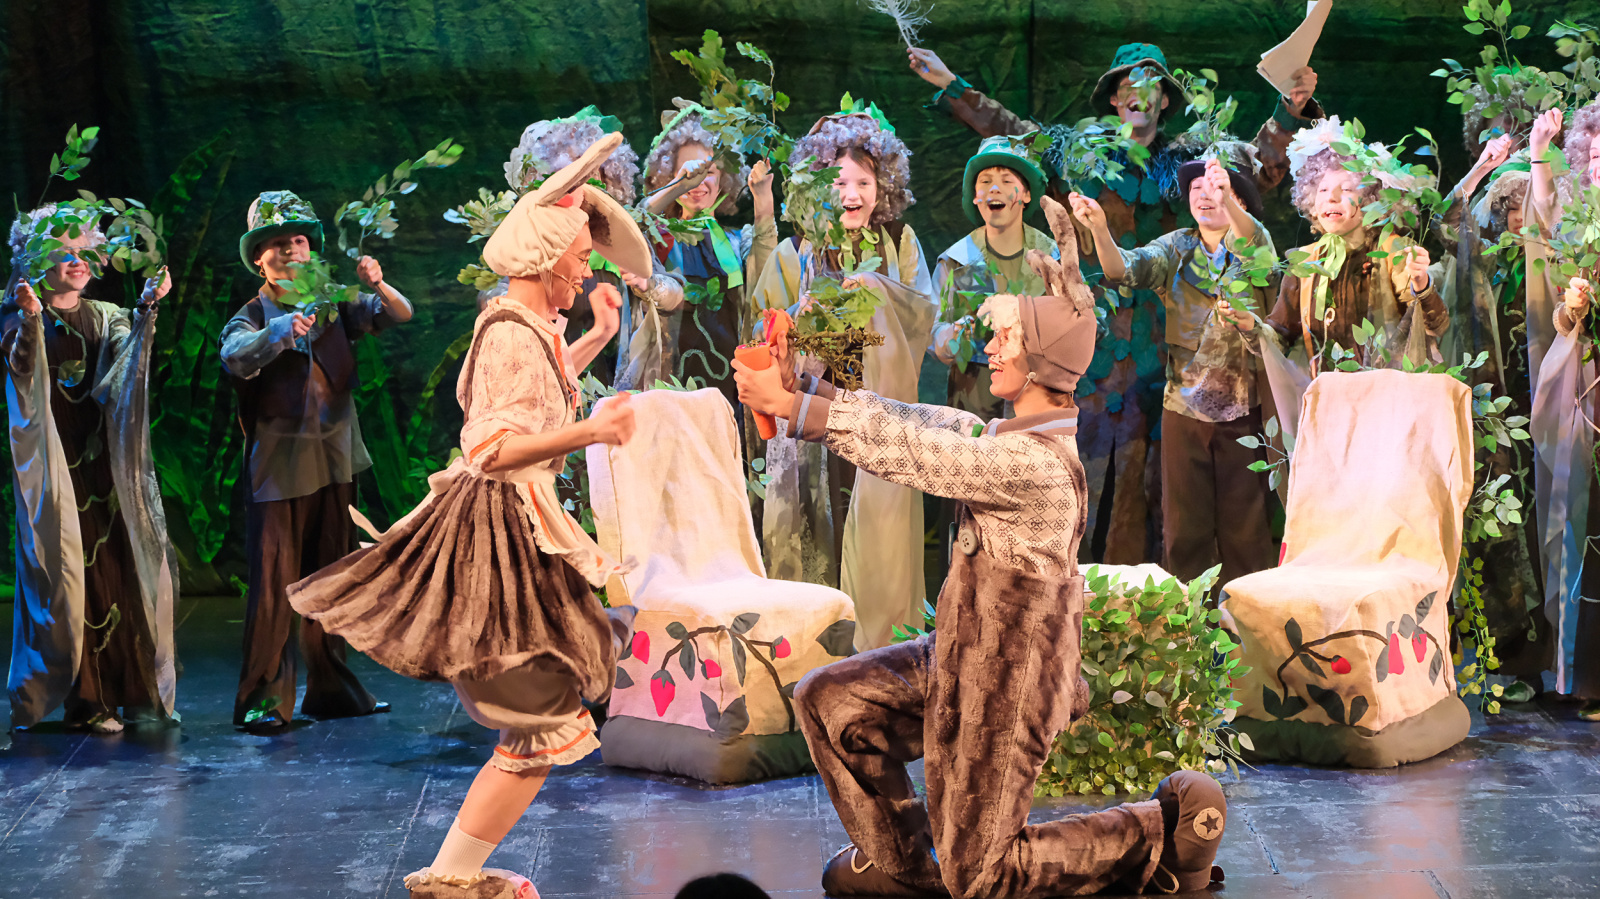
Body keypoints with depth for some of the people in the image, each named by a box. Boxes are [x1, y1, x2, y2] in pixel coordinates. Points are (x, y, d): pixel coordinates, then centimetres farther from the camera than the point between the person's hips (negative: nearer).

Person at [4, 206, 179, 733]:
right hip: (53, 461, -4)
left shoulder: (106, 318, 14)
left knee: (121, 567, 0)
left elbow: (130, 356, -5)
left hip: (104, 459, 4)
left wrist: (147, 309, -20)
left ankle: (135, 688, 6)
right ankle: (84, 699, -4)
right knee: (68, 571, -6)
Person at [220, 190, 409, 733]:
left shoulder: (335, 306, 9)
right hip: (279, 464, -4)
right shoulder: (251, 318, -2)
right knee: (274, 584, -7)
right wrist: (280, 331, -41)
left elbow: (401, 316, 1)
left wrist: (377, 286, -21)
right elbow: (234, 357, -23)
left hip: (335, 460, 4)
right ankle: (263, 699, -3)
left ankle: (331, 689, 20)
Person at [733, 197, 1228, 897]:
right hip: (964, 654, 9)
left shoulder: (1037, 461, -26)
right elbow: (920, 422, 3)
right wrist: (800, 390, -3)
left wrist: (799, 409, -21)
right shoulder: (1014, 433, 5)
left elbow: (917, 453, -25)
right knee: (827, 701, 9)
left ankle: (1164, 830, 10)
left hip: (1004, 682, -9)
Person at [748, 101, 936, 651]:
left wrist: (879, 287, -15)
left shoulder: (900, 243, 9)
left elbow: (924, 314, 0)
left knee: (882, 518, -6)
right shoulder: (796, 253, 6)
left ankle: (880, 641, 3)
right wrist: (805, 315, -14)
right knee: (816, 522, -4)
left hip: (881, 405, 0)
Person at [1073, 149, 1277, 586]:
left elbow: (1253, 241, -24)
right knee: (1183, 526, 3)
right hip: (1184, 405, 2)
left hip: (1243, 407, -2)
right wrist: (1099, 228, -31)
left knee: (1245, 526, 3)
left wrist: (1227, 200, -45)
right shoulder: (1176, 248, 6)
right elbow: (1124, 268, -10)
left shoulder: (1253, 243, 0)